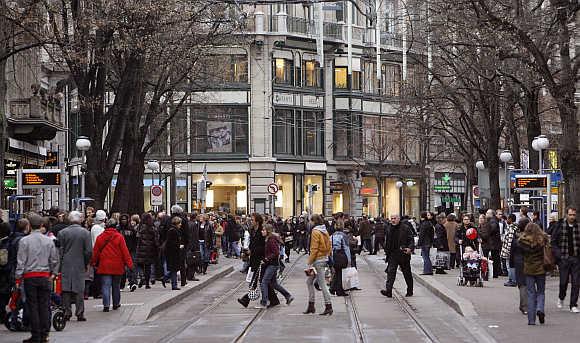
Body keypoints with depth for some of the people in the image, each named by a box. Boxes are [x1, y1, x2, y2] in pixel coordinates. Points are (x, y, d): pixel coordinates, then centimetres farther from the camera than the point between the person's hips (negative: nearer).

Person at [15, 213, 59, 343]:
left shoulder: (24, 241, -7)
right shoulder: (49, 241, 1)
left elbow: (21, 261, -6)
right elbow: (54, 259, 6)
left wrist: (18, 277, 0)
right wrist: (53, 273, 20)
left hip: (30, 277, -2)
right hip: (45, 276, 2)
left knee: (33, 307, 2)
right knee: (44, 306, 7)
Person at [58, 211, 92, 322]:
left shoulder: (62, 232, -2)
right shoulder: (85, 232, -3)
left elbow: (60, 250, -2)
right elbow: (89, 251, -5)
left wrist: (60, 265, 5)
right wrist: (85, 264, 8)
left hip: (65, 266, 0)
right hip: (80, 266, 0)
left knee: (66, 289, 6)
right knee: (79, 290, 3)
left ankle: (67, 312, 6)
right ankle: (80, 313, 1)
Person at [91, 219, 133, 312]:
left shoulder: (100, 237, 0)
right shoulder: (119, 237, -7)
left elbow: (95, 252, 5)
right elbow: (125, 251, -7)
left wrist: (93, 263, 16)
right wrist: (129, 263, -2)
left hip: (104, 266, 0)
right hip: (117, 266, 0)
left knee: (105, 286, -1)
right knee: (116, 286, 14)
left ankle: (106, 305, -11)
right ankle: (116, 304, 24)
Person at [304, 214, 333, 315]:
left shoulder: (315, 232, -13)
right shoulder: (325, 232, 13)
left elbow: (314, 249, -17)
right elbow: (329, 247, 15)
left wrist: (310, 263, -14)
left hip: (318, 260, -9)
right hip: (324, 259, 9)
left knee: (322, 283, -4)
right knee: (309, 281, 15)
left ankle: (328, 306, -3)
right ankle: (311, 306, 18)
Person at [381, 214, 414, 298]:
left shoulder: (406, 228, -5)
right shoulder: (389, 229, 11)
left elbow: (411, 239, -8)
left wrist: (410, 248, -25)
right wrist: (387, 252, 19)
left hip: (403, 254, -4)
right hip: (393, 255, 4)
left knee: (407, 273, 9)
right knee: (390, 272, -10)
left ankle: (410, 291, 22)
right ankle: (388, 290, -17)